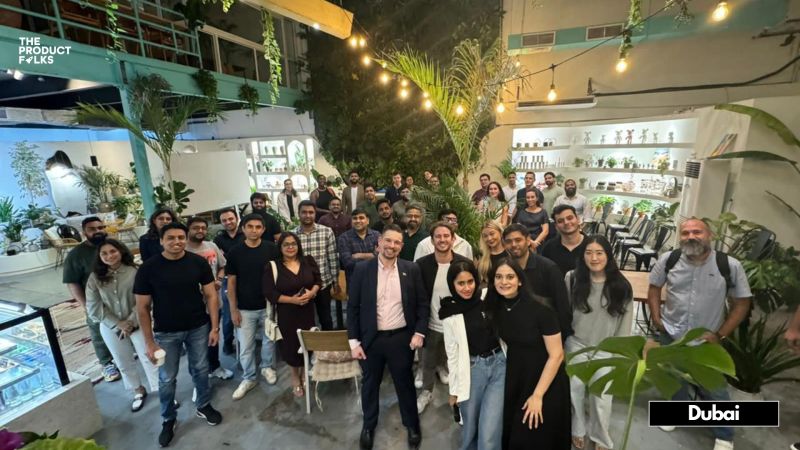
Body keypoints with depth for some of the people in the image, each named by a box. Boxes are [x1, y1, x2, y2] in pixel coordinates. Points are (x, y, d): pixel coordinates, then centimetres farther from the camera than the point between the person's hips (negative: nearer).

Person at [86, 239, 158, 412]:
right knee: (124, 364, 18)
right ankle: (138, 392, 39)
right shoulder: (95, 277, -5)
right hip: (110, 327, 3)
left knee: (149, 358, 5)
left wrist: (131, 322, -17)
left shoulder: (134, 272, -13)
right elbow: (94, 307, -7)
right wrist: (118, 324, -13)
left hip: (137, 324, -3)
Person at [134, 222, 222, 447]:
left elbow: (211, 295, -4)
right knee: (167, 379, 14)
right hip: (166, 333, -1)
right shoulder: (148, 268, -12)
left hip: (198, 328, 1)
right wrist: (149, 342, -7)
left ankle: (204, 406, 40)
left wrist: (215, 327, -6)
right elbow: (142, 307, -6)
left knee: (200, 370, 16)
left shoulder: (198, 262, -10)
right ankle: (168, 419, 37)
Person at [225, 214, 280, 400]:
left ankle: (267, 367, 41)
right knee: (245, 346, 9)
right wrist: (233, 309, -3)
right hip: (245, 309, 0)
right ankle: (249, 378, 29)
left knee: (269, 339, 17)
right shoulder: (235, 252, -6)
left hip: (269, 305, 0)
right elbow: (231, 282, -2)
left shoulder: (271, 249, -8)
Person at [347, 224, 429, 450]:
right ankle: (369, 425, 46)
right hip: (371, 339, 0)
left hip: (402, 338, 0)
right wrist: (354, 341, -6)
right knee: (370, 384, 20)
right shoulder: (362, 269, -8)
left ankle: (412, 424, 44)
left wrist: (419, 332, -7)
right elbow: (353, 307, -4)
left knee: (405, 383, 18)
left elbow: (423, 303, 1)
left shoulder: (411, 269, -5)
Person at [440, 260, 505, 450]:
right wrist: (454, 388, 5)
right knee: (470, 429, 16)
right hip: (472, 370, 0)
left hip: (499, 365, 1)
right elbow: (453, 353, 0)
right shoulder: (450, 313, -6)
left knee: (489, 435, -3)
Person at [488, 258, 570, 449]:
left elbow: (556, 355, -21)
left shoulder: (540, 309, -26)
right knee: (511, 434, 19)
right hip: (514, 377, 5)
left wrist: (537, 395, -18)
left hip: (546, 381, -4)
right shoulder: (496, 306, -10)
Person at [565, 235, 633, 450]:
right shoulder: (572, 278, -14)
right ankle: (577, 429, 42)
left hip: (606, 350, 0)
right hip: (576, 345, 0)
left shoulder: (621, 286, -13)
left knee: (602, 397, 12)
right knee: (575, 390, 15)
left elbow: (626, 322, -4)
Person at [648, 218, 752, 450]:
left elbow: (742, 302, -5)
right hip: (670, 334, 1)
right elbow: (654, 287, 4)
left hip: (706, 339, -1)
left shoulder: (730, 265, -14)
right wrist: (656, 318, -4)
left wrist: (720, 334, -11)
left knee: (714, 387, 9)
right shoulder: (668, 259, -10)